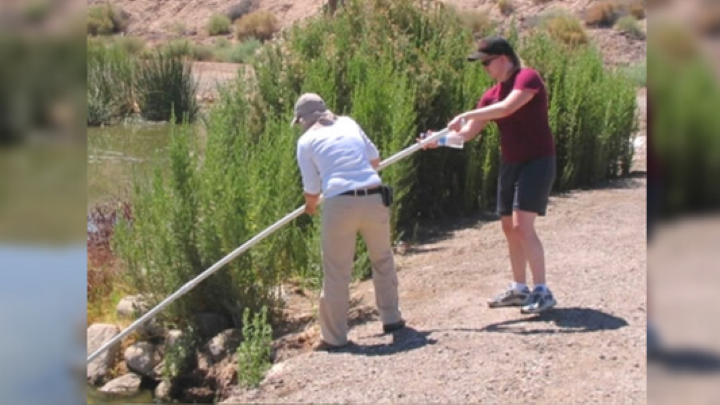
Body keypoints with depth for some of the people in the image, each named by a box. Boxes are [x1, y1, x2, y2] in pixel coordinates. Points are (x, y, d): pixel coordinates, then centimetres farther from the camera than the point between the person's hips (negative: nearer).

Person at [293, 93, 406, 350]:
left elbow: (312, 190, 8)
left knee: (336, 273, 6)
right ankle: (391, 318, 32)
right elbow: (375, 159, 24)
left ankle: (334, 337, 13)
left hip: (340, 204, -3)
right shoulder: (348, 123, 17)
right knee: (382, 259, 23)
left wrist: (310, 206, 29)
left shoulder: (306, 141, 8)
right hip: (374, 199, 4)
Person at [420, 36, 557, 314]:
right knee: (509, 227, 10)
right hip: (510, 164, 8)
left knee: (522, 226, -16)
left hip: (537, 162, -8)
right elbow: (468, 132, 7)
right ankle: (519, 289, 21)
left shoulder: (527, 78, -13)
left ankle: (542, 292, -10)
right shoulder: (491, 95, 9)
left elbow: (508, 107, -30)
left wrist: (467, 114, -26)